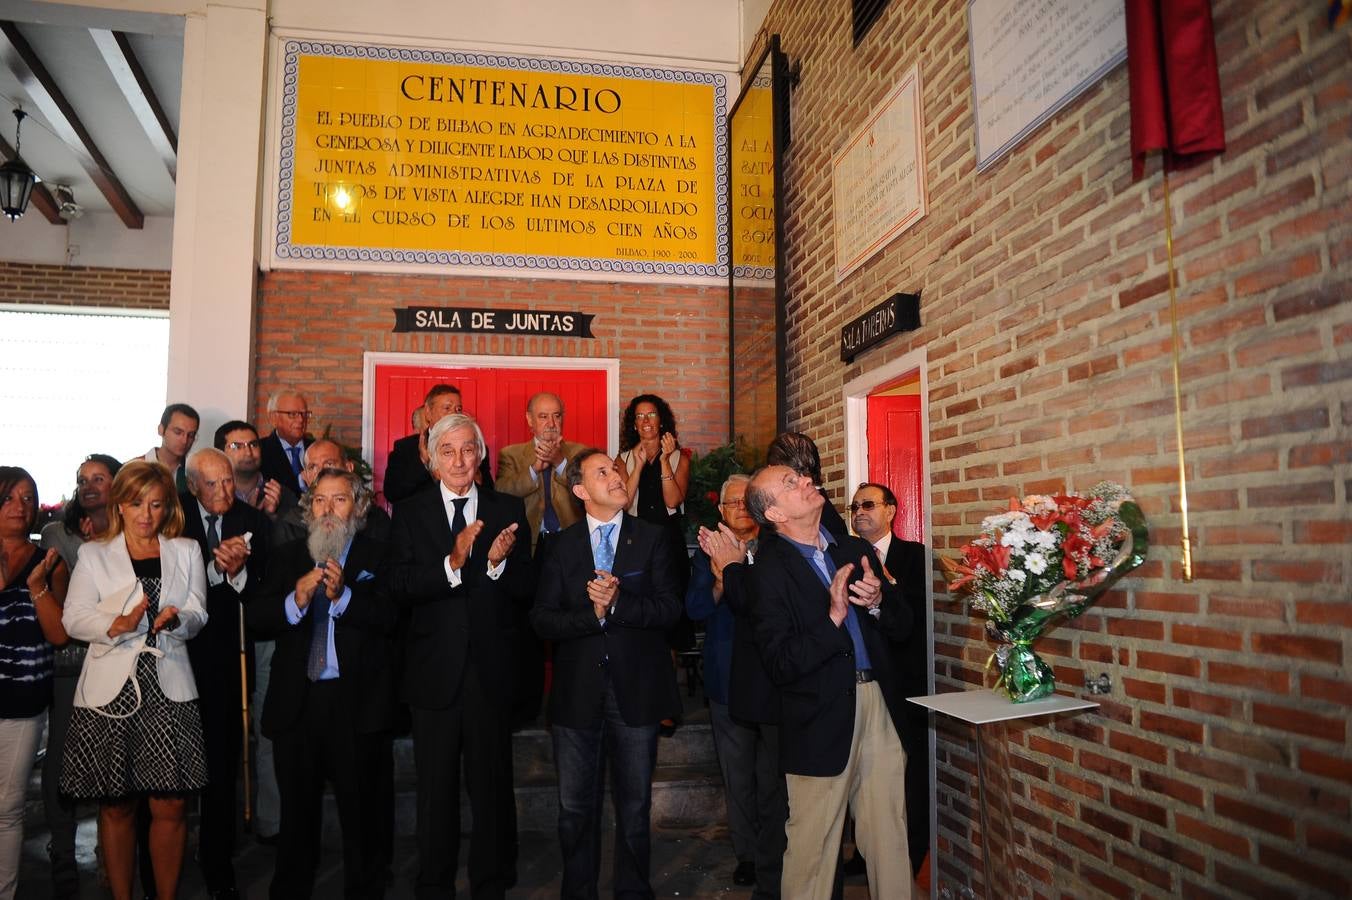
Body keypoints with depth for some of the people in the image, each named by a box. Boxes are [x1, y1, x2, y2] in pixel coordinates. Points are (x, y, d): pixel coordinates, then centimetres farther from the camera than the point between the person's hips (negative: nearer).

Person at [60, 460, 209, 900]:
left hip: (169, 691, 1)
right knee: (116, 807, 7)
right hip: (111, 691, 0)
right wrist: (118, 625, -19)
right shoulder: (94, 554, 10)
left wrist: (176, 619, -18)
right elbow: (74, 618, 0)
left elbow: (197, 615, 4)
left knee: (170, 806, 1)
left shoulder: (186, 552, 12)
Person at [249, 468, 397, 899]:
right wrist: (295, 600, -18)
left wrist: (343, 596, -26)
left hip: (356, 701, -3)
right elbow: (256, 616, 0)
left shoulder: (378, 556, -1)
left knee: (359, 807, 8)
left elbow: (390, 616, -13)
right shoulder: (286, 557, 10)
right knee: (297, 807, 16)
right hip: (295, 700, 3)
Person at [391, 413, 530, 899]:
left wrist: (498, 562, -23)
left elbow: (523, 588, -3)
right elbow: (401, 588, -12)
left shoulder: (508, 510, 1)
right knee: (436, 790, 14)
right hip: (434, 671, 0)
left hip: (491, 671, 0)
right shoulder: (410, 512, 0)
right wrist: (451, 563, -27)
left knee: (493, 786, 11)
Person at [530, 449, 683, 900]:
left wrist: (618, 603, -21)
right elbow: (542, 618, -5)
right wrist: (593, 614, -19)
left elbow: (670, 608, -9)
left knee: (634, 806, 13)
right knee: (575, 808, 13)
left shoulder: (652, 539, 1)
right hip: (577, 691, 1)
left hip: (636, 689, 0)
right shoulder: (562, 545, 2)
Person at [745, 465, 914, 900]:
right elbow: (781, 664, -14)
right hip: (822, 718, -5)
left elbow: (902, 627, 11)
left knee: (889, 841, 12)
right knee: (812, 847, 7)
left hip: (879, 704, 5)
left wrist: (877, 602, -9)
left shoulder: (857, 549, 9)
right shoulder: (770, 569, -8)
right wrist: (834, 617, -23)